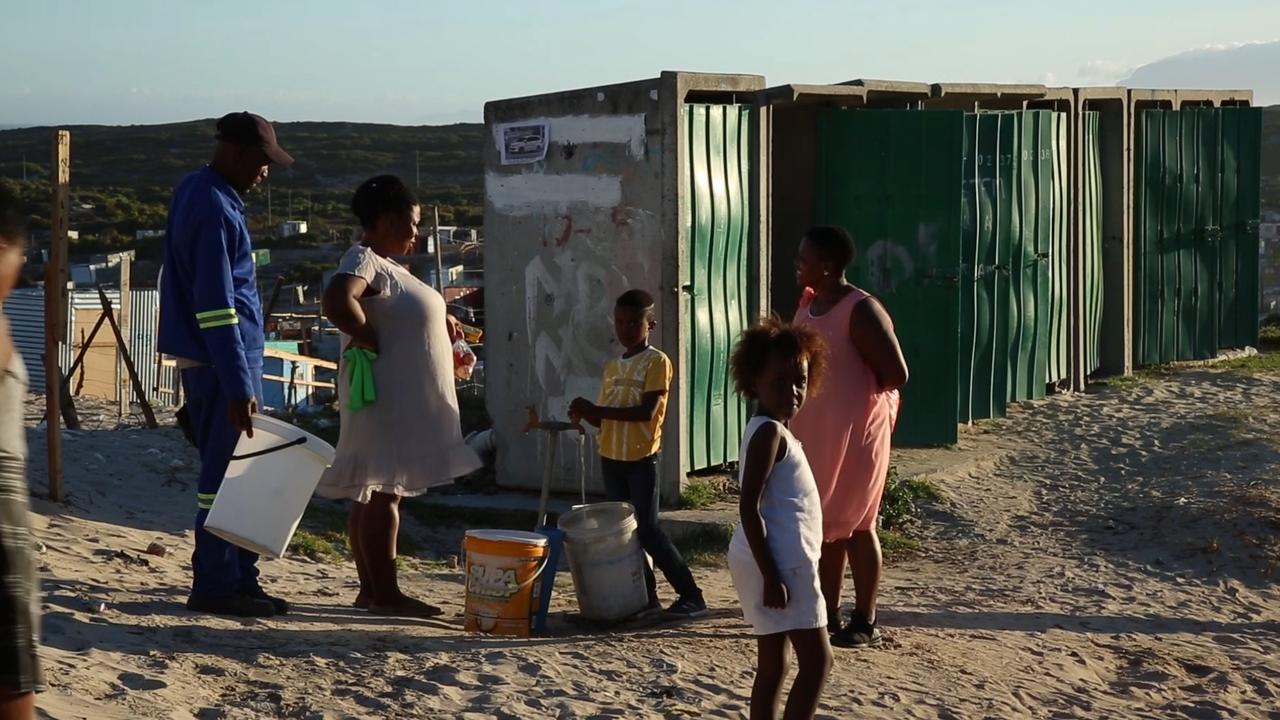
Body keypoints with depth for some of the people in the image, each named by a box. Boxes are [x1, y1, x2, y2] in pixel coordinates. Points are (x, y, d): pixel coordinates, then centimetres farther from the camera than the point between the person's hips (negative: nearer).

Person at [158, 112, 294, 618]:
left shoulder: (196, 192, 13)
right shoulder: (214, 209, -19)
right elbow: (216, 308, -23)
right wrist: (238, 387, -23)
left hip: (204, 358, 10)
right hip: (222, 360, -10)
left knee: (235, 474, 14)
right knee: (226, 476, -4)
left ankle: (240, 578, 20)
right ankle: (216, 586, 3)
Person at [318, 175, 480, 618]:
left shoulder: (387, 265, 19)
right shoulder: (363, 260, -12)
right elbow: (338, 302, -32)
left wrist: (440, 326, 12)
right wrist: (373, 343, -21)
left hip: (405, 398, 10)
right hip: (383, 395, -10)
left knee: (377, 494, 10)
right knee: (382, 492, -9)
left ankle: (371, 591, 14)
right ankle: (385, 594, -8)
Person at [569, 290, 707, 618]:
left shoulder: (657, 362, -7)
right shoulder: (612, 367, 13)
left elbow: (646, 411, -18)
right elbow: (606, 419, 15)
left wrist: (596, 409, -20)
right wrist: (584, 414, -7)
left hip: (641, 458, -7)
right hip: (611, 456, 7)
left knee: (648, 528, -9)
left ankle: (691, 595, -2)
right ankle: (646, 595, 15)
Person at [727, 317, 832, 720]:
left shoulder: (770, 432, 16)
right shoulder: (769, 433, -14)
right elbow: (749, 508, -20)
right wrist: (772, 576, -22)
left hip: (779, 562, 10)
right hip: (781, 564, -10)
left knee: (772, 666, 12)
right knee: (817, 660, -6)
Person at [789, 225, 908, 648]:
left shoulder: (861, 311, -18)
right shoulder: (808, 304, 7)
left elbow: (896, 375, -19)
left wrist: (860, 392, -3)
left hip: (853, 435, -8)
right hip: (812, 434, 8)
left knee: (854, 525, 0)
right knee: (825, 525, 14)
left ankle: (865, 622, 10)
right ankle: (827, 614, 23)